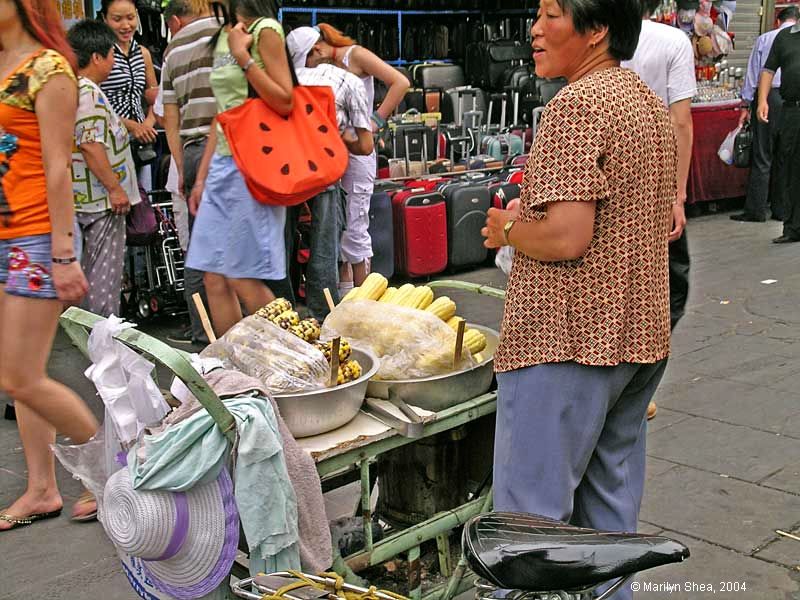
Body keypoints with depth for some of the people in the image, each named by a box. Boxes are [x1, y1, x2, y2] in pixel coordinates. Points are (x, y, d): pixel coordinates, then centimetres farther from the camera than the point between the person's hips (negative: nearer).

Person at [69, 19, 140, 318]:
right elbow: (90, 145, -23)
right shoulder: (88, 93, -17)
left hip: (87, 197, 10)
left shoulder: (80, 89, 15)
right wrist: (114, 187, -21)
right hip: (102, 198, -10)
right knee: (105, 270, -5)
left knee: (92, 270, 17)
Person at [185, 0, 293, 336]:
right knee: (214, 278, 4)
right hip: (223, 163, 8)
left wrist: (242, 55, -14)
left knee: (242, 279, -6)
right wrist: (202, 177, 17)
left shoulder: (266, 30, -6)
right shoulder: (225, 35, 17)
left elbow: (285, 102, -13)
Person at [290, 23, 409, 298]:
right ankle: (343, 295, 18)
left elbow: (400, 82, -11)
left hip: (357, 148, -6)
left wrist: (376, 121, -15)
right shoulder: (321, 71, 12)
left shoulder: (355, 55, -4)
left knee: (354, 227, -7)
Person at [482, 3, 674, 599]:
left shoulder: (576, 105, -16)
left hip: (569, 339, -9)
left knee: (532, 508, 0)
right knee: (612, 497, 19)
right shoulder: (651, 102, 13)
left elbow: (566, 237, -24)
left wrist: (508, 230, -5)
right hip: (642, 334, 10)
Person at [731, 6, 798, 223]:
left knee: (762, 158, 0)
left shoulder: (764, 39, 7)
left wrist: (745, 106, 10)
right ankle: (781, 209, 13)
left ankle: (755, 211, 0)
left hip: (767, 98, -1)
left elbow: (752, 75, 6)